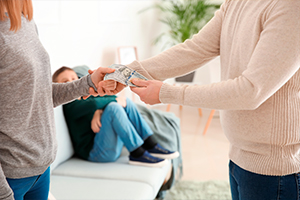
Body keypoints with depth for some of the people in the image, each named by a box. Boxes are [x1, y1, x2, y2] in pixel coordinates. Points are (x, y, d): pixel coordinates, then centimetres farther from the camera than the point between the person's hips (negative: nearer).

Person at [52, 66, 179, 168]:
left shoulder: (86, 96, 21)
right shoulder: (70, 106, -5)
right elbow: (94, 104, -24)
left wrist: (99, 111, -14)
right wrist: (115, 100, -9)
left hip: (115, 146, 8)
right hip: (95, 152, -8)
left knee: (127, 102, 4)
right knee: (113, 107, -25)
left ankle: (151, 146, -5)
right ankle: (137, 154, -24)